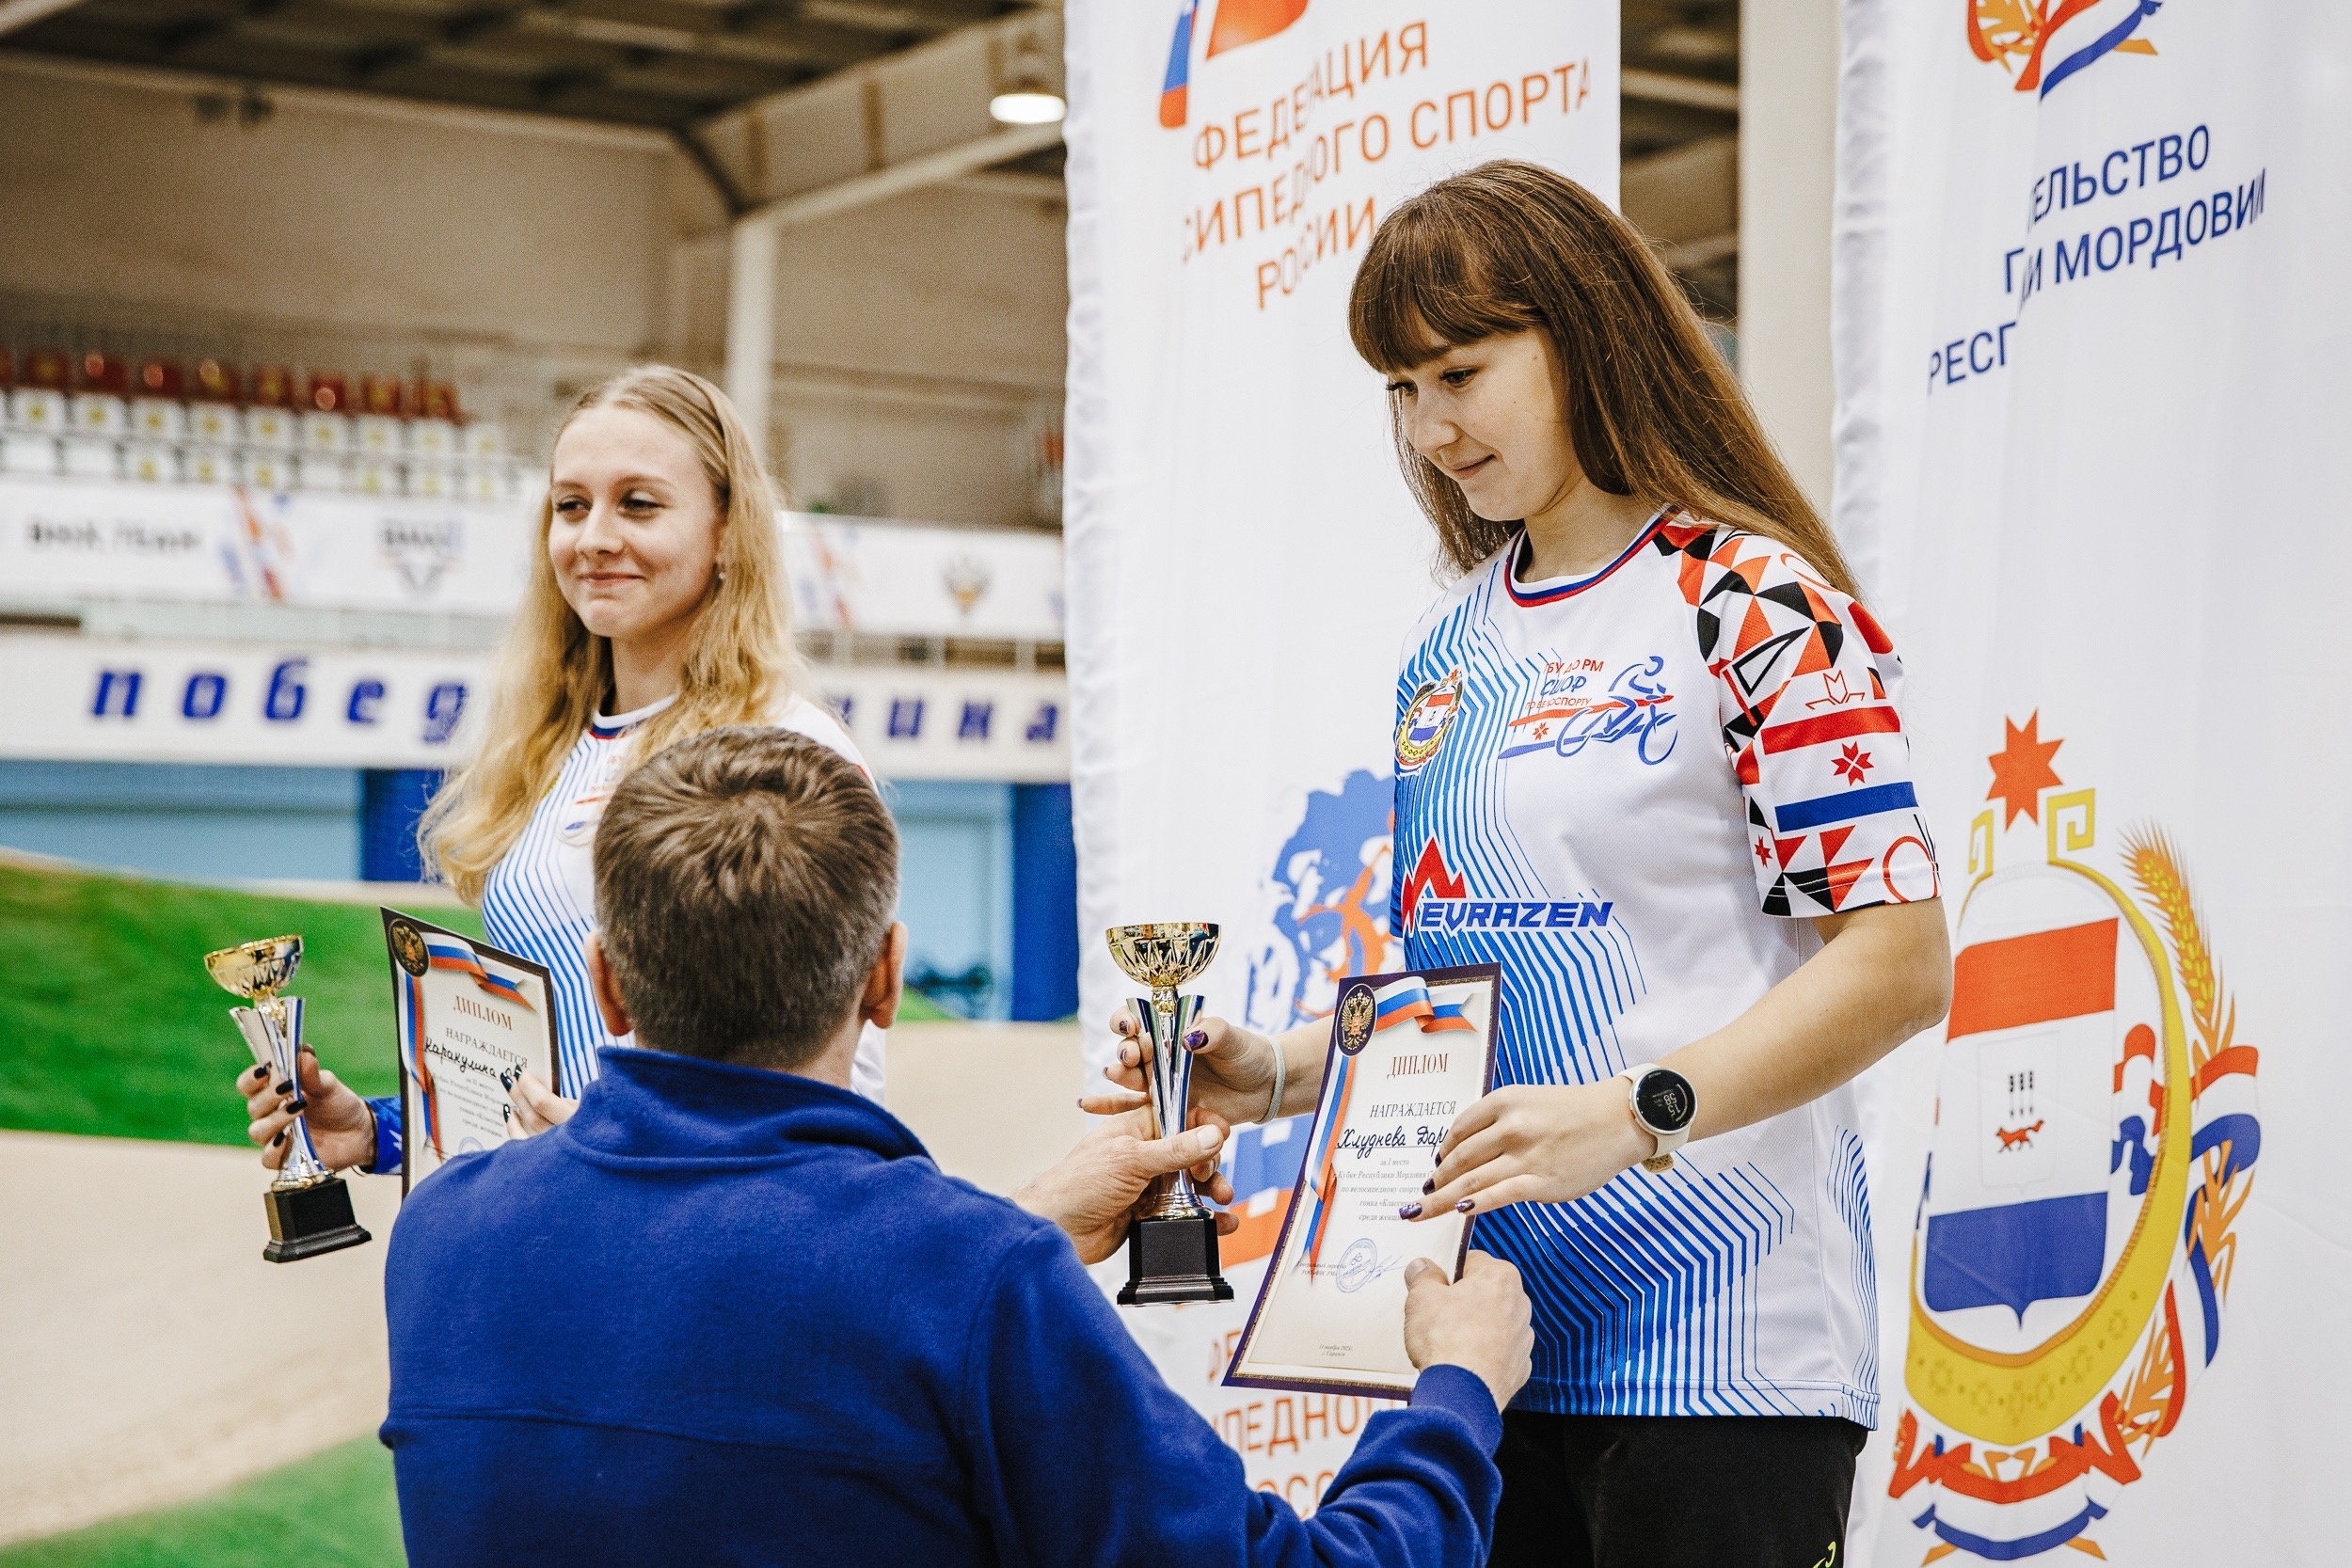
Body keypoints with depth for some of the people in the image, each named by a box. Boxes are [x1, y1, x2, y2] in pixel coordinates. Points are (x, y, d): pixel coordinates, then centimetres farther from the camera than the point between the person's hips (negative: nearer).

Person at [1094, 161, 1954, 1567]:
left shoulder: (1754, 605, -7)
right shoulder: (1450, 646, 15)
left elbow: (1899, 961, -14)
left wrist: (1632, 1111, -24)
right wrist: (1280, 1073, 4)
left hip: (1711, 1335, -6)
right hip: (1482, 1318, 7)